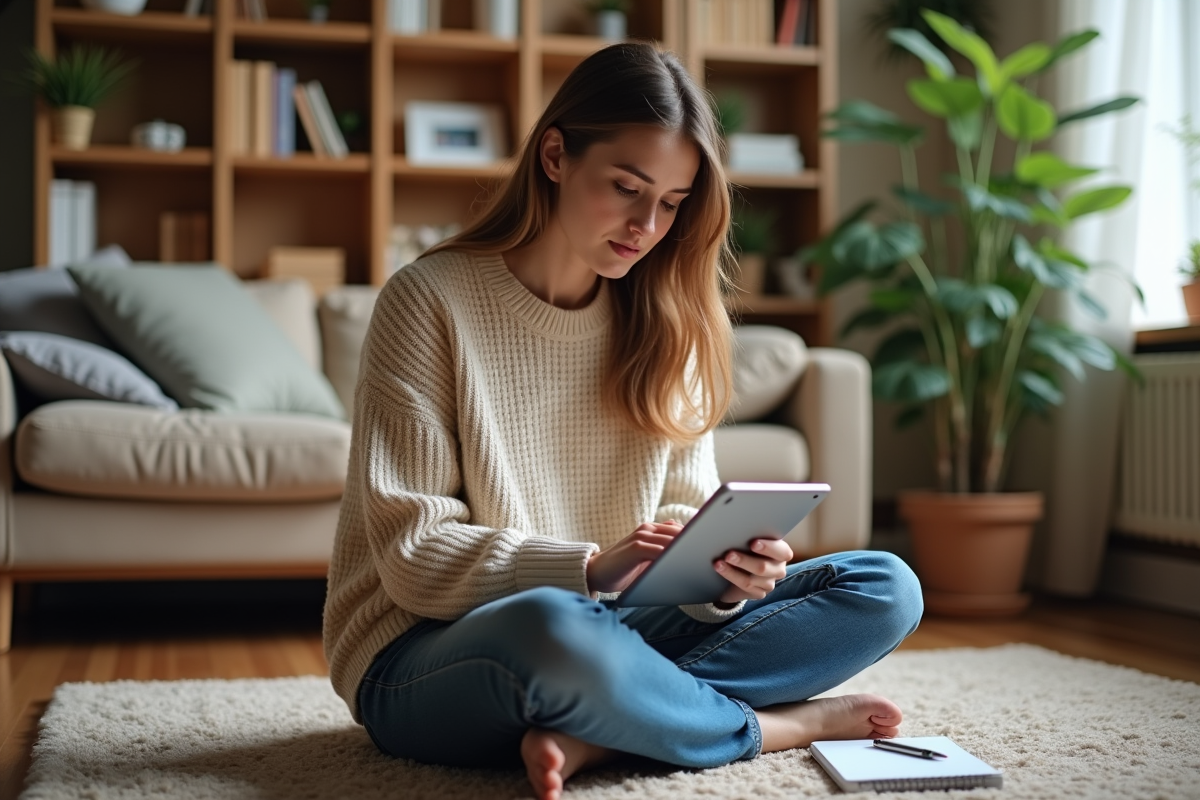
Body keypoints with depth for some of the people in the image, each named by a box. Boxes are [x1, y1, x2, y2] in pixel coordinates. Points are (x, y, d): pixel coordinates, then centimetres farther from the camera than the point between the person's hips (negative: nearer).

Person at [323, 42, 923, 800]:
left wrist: (725, 573, -20)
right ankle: (771, 724, -13)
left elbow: (686, 518, 4)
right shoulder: (430, 300, -9)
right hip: (426, 660, -5)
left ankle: (595, 735, -21)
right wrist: (590, 568, -27)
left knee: (887, 588, -7)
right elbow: (414, 556, -13)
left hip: (601, 633, 6)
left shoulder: (666, 323, 6)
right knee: (552, 626, -41)